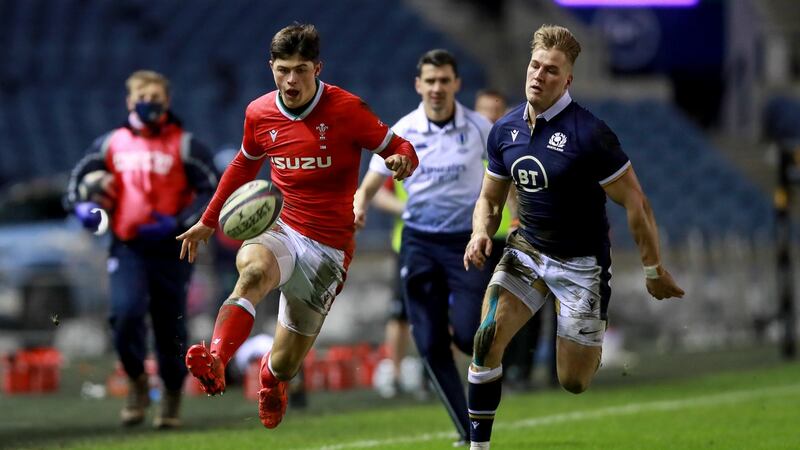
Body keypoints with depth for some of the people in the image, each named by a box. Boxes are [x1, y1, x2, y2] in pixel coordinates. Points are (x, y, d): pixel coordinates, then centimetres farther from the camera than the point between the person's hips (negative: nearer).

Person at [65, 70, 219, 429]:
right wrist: (83, 206, -4)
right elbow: (80, 176, 18)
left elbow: (211, 191, -3)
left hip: (170, 249, -1)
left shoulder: (184, 145, -1)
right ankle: (137, 382, 4)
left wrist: (178, 224, -16)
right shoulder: (112, 144, 7)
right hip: (127, 247, 1)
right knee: (126, 312, -20)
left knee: (170, 326, 6)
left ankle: (172, 396, 28)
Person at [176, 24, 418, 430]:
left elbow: (398, 149, -3)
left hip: (328, 247, -2)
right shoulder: (259, 114, 3)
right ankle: (215, 362, -58)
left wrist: (401, 161, -29)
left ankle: (270, 377, 43)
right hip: (279, 229, 2)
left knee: (285, 364, 2)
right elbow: (244, 166, 22)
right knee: (254, 270, -38)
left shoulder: (346, 110, -9)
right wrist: (208, 221, 28)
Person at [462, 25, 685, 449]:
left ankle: (601, 339, 37)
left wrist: (654, 271, -9)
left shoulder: (589, 134, -21)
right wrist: (480, 233, -11)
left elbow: (635, 203, -14)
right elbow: (490, 198, 11)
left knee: (574, 383, 2)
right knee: (487, 339, -18)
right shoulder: (505, 130, -2)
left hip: (581, 263, -4)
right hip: (527, 251, 4)